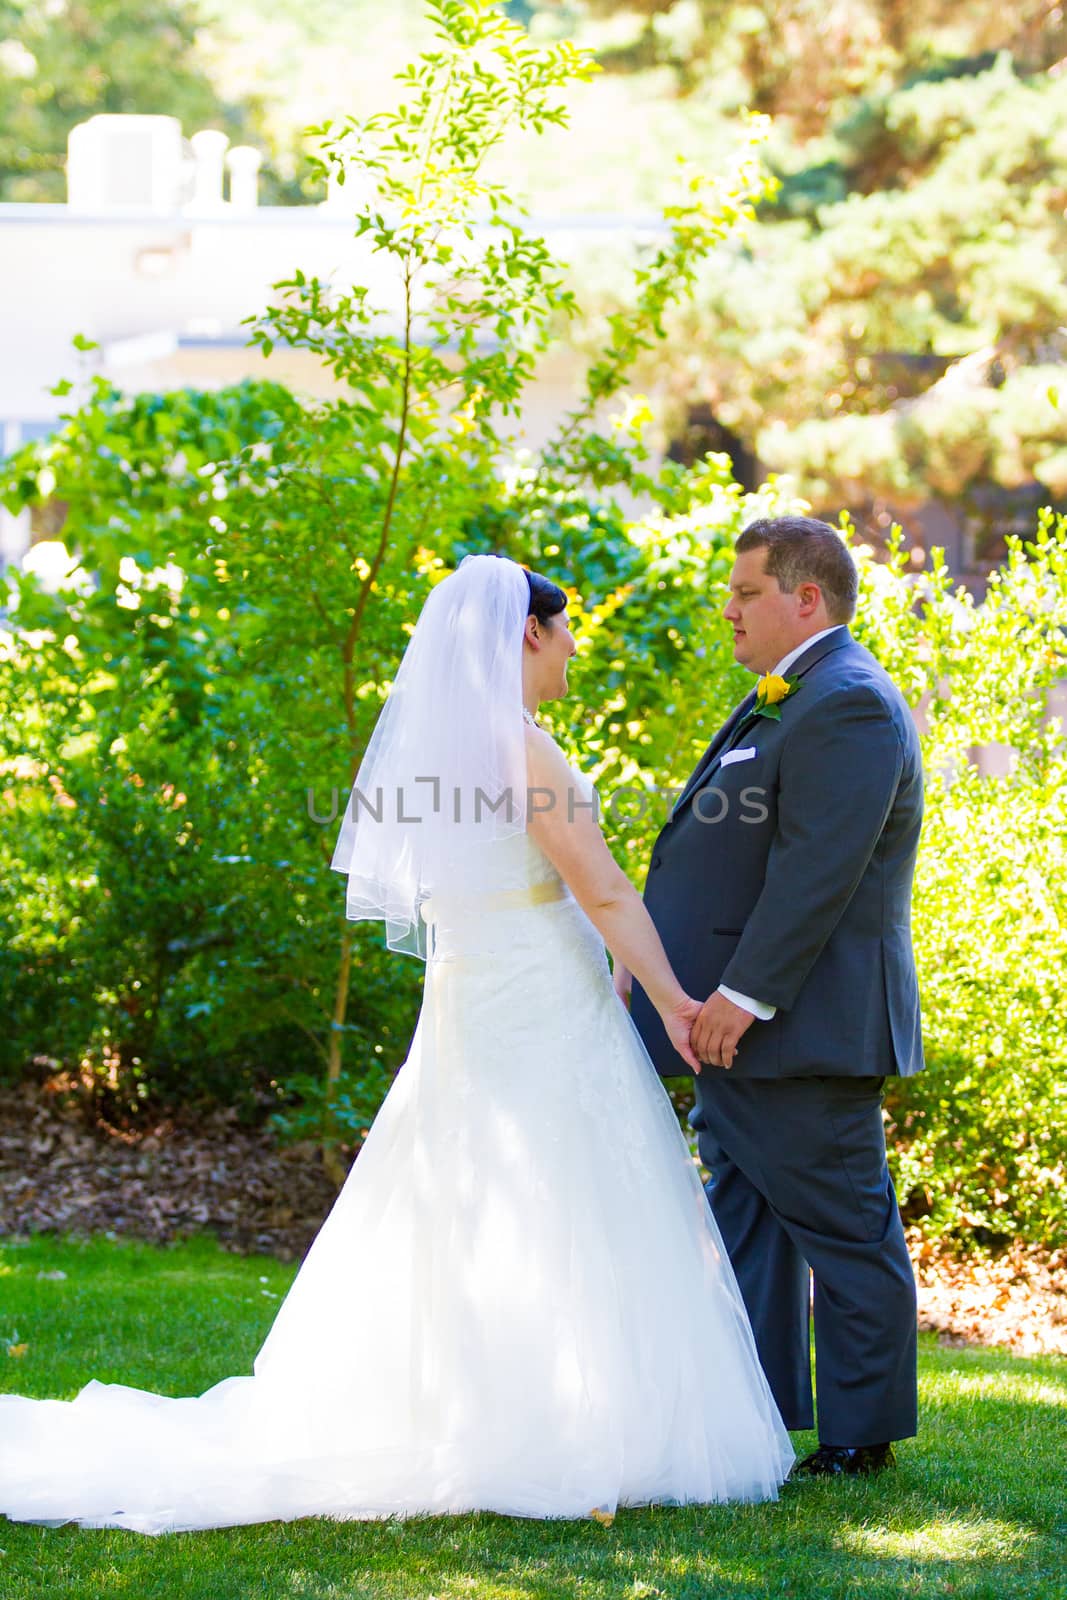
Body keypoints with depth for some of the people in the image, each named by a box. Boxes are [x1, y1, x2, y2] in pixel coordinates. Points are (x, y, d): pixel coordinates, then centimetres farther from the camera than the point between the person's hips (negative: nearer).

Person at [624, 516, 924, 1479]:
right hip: (744, 1029, 11)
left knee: (845, 1230, 0)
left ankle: (864, 1434, 9)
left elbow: (817, 871, -24)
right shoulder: (783, 703, 17)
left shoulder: (848, 708, -17)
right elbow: (731, 861, 21)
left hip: (807, 1026, -11)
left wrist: (743, 996, -24)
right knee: (744, 1218, 12)